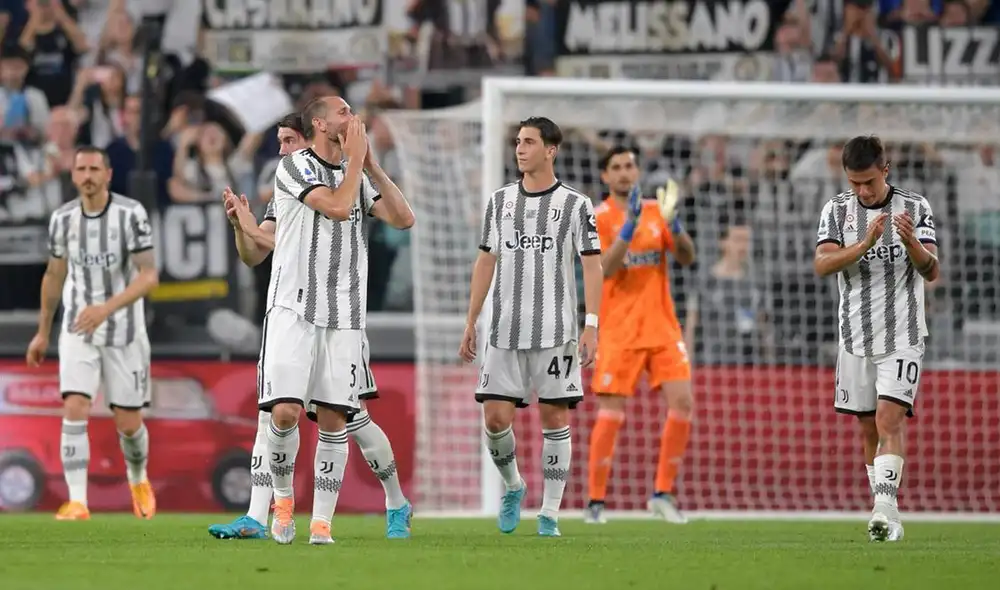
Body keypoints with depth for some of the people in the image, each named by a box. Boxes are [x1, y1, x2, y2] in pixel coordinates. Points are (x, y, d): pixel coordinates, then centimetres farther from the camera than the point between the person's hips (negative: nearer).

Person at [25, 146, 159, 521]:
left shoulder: (131, 214, -12)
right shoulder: (63, 218, -1)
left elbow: (149, 276, -17)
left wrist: (107, 308, -30)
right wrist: (42, 332, 19)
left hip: (125, 333, -2)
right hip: (78, 332, 2)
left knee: (128, 423, 4)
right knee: (74, 411, -17)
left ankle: (138, 479, 35)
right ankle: (77, 502, -17)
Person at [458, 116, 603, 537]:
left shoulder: (575, 205, 0)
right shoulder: (500, 201, 11)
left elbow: (592, 266, -2)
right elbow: (486, 262, 15)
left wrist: (591, 326, -12)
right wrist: (470, 323, 11)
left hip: (556, 330, -3)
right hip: (505, 330, 3)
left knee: (555, 415, -2)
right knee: (496, 416, -4)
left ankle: (549, 514, 5)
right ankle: (512, 486, 23)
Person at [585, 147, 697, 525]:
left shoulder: (655, 211, 10)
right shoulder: (599, 218, -3)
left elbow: (687, 258, 4)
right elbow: (603, 268, -17)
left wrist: (675, 226, -15)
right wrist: (629, 225, -25)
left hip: (662, 327, 4)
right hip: (619, 331, -4)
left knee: (682, 403, -6)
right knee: (611, 413, -8)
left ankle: (663, 493, 4)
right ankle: (596, 501, 1)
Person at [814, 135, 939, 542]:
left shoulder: (915, 208, -2)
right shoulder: (837, 210, 3)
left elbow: (931, 272, -8)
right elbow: (822, 265, -11)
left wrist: (912, 242, -28)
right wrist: (866, 243, -26)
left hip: (902, 336, -3)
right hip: (856, 337, 3)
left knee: (889, 420, -18)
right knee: (869, 429, 7)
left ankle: (885, 506, -27)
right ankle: (887, 520, 16)